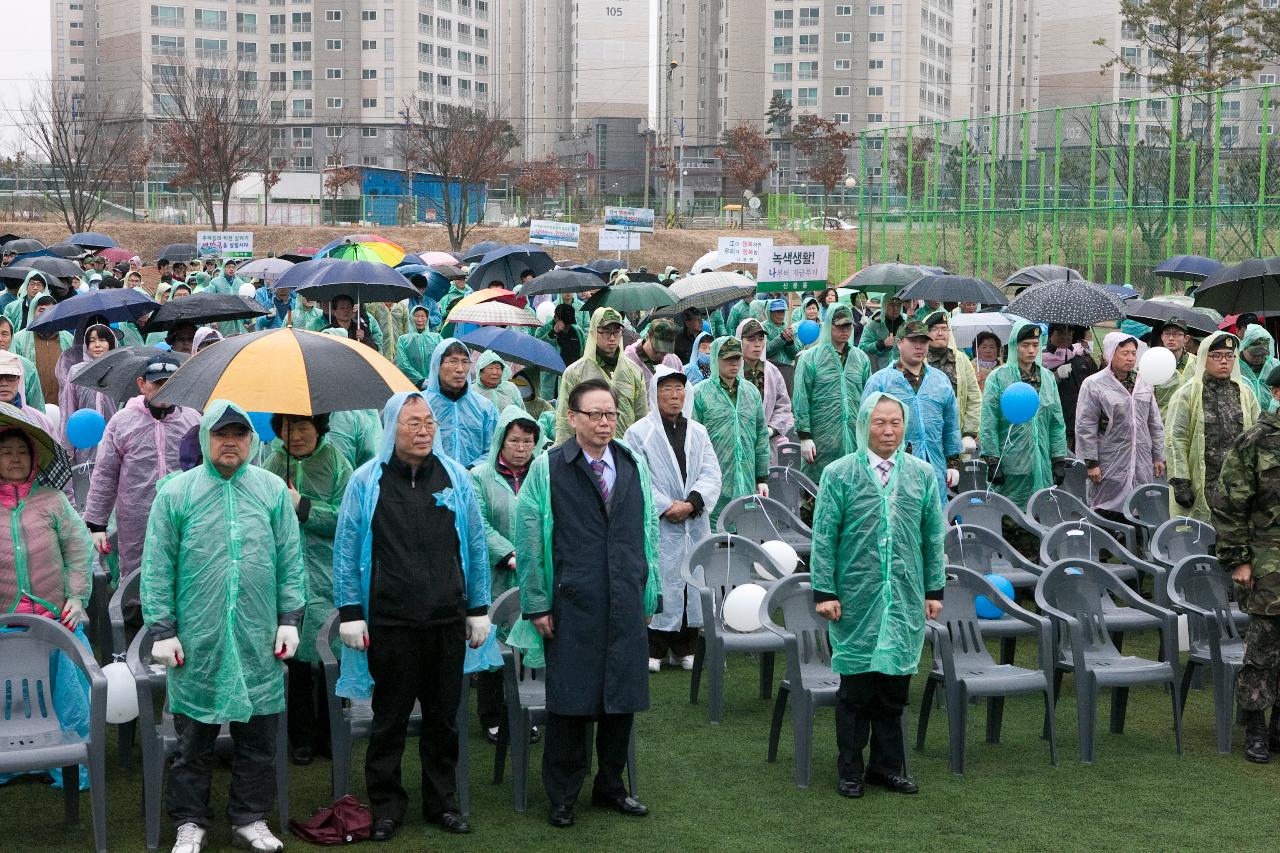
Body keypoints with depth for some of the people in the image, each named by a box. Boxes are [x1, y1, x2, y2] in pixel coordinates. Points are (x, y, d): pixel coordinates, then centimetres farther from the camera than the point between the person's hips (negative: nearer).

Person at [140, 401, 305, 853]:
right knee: (194, 739, 7)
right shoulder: (176, 492, -1)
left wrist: (289, 618, 4)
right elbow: (157, 568, 0)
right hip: (197, 642, -2)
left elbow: (290, 560, 9)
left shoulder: (273, 490, 6)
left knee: (258, 738, 9)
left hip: (258, 642, 2)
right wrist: (161, 629, -3)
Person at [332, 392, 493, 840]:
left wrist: (478, 610, 9)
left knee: (444, 717, 10)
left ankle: (442, 802, 23)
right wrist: (350, 613, -2)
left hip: (447, 620, 2)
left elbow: (475, 546, 11)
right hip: (390, 622, -2)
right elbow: (346, 551, 2)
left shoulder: (455, 477, 7)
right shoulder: (366, 481, 0)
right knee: (389, 719, 6)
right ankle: (386, 807, 18)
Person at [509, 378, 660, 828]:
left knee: (622, 698, 9)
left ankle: (611, 786, 26)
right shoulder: (548, 469, -2)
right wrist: (536, 604, -5)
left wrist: (648, 594, 11)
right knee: (570, 703, 1)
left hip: (626, 607, 4)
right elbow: (528, 539, -2)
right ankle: (563, 797, 15)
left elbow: (648, 533, 13)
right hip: (570, 607, -4)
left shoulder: (634, 466, 10)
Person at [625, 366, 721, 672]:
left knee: (692, 581, 6)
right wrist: (666, 506, -16)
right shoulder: (639, 432, -2)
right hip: (657, 526, -5)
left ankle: (685, 648, 16)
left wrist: (692, 503, -12)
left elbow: (712, 475, 5)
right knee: (657, 582, -5)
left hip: (695, 524, 5)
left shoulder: (698, 432, 13)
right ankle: (652, 650, 3)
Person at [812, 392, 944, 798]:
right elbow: (824, 538, -2)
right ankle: (850, 771, 15)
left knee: (895, 687, 8)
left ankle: (888, 766, 22)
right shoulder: (839, 474, -3)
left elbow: (933, 537, 12)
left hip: (905, 598, 3)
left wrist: (934, 590, 10)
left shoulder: (922, 474, 7)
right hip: (856, 599, -3)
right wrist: (824, 592, -6)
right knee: (855, 686, 3)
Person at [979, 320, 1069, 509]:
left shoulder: (1048, 378, 12)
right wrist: (992, 462, -10)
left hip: (1042, 465, 4)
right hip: (1010, 466, -4)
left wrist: (1059, 460, 8)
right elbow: (988, 424, -6)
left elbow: (1057, 423, 14)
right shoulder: (998, 377, -3)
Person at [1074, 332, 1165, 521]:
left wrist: (1158, 456, 14)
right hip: (1110, 468, -5)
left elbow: (1155, 424, 19)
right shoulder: (1093, 385, -5)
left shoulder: (1144, 384, 13)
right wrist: (1091, 462, -11)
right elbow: (1085, 428, -7)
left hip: (1142, 467, 5)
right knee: (1108, 517, -3)